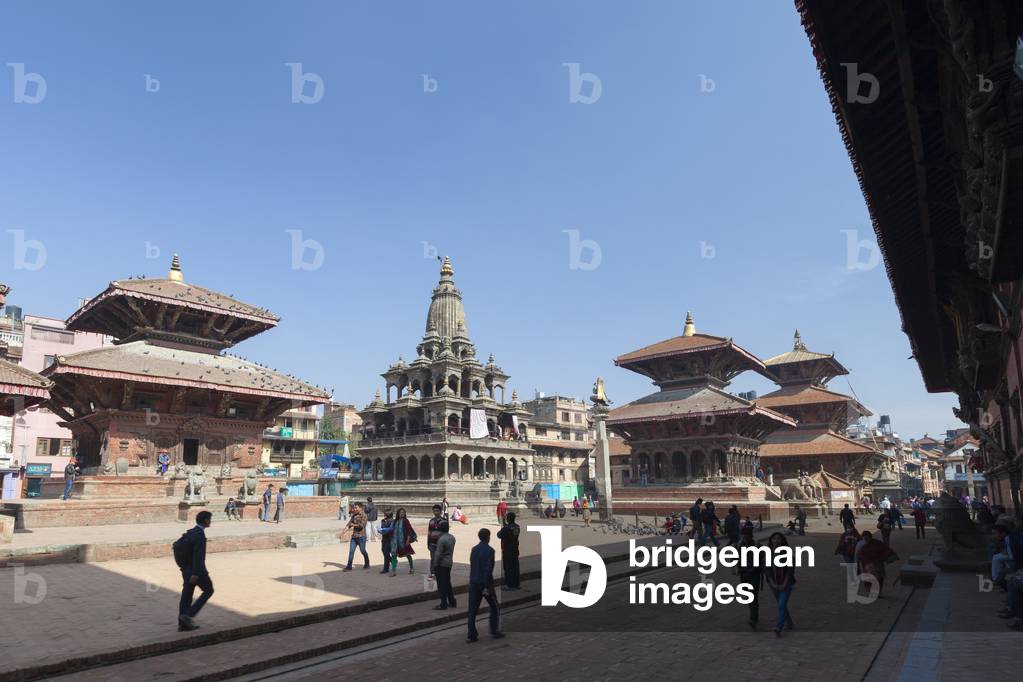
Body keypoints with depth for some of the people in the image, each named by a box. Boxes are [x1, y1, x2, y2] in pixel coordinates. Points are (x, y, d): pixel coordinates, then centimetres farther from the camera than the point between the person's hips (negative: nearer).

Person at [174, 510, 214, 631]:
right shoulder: (200, 535, -20)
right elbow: (198, 555, -24)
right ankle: (189, 614, 0)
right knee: (208, 590, 8)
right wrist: (195, 574, -26)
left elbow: (176, 545, 16)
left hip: (186, 568, 8)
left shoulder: (190, 532, 8)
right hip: (197, 570, -8)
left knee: (187, 595, 12)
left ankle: (183, 623, 16)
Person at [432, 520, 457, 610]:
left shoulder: (441, 539, -21)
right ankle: (452, 602, 24)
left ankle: (443, 605, 5)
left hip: (441, 564, -8)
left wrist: (434, 566, -12)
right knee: (448, 583, 18)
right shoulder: (452, 537, 4)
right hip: (449, 563, 8)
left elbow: (438, 554, -18)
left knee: (441, 585, 1)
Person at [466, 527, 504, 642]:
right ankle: (495, 632, 18)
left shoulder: (474, 549, 7)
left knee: (472, 610, 6)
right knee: (494, 607, 13)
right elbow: (488, 569, -19)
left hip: (473, 582, 6)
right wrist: (486, 587, -19)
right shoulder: (489, 550, -14)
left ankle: (472, 635, 3)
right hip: (485, 583, -5)